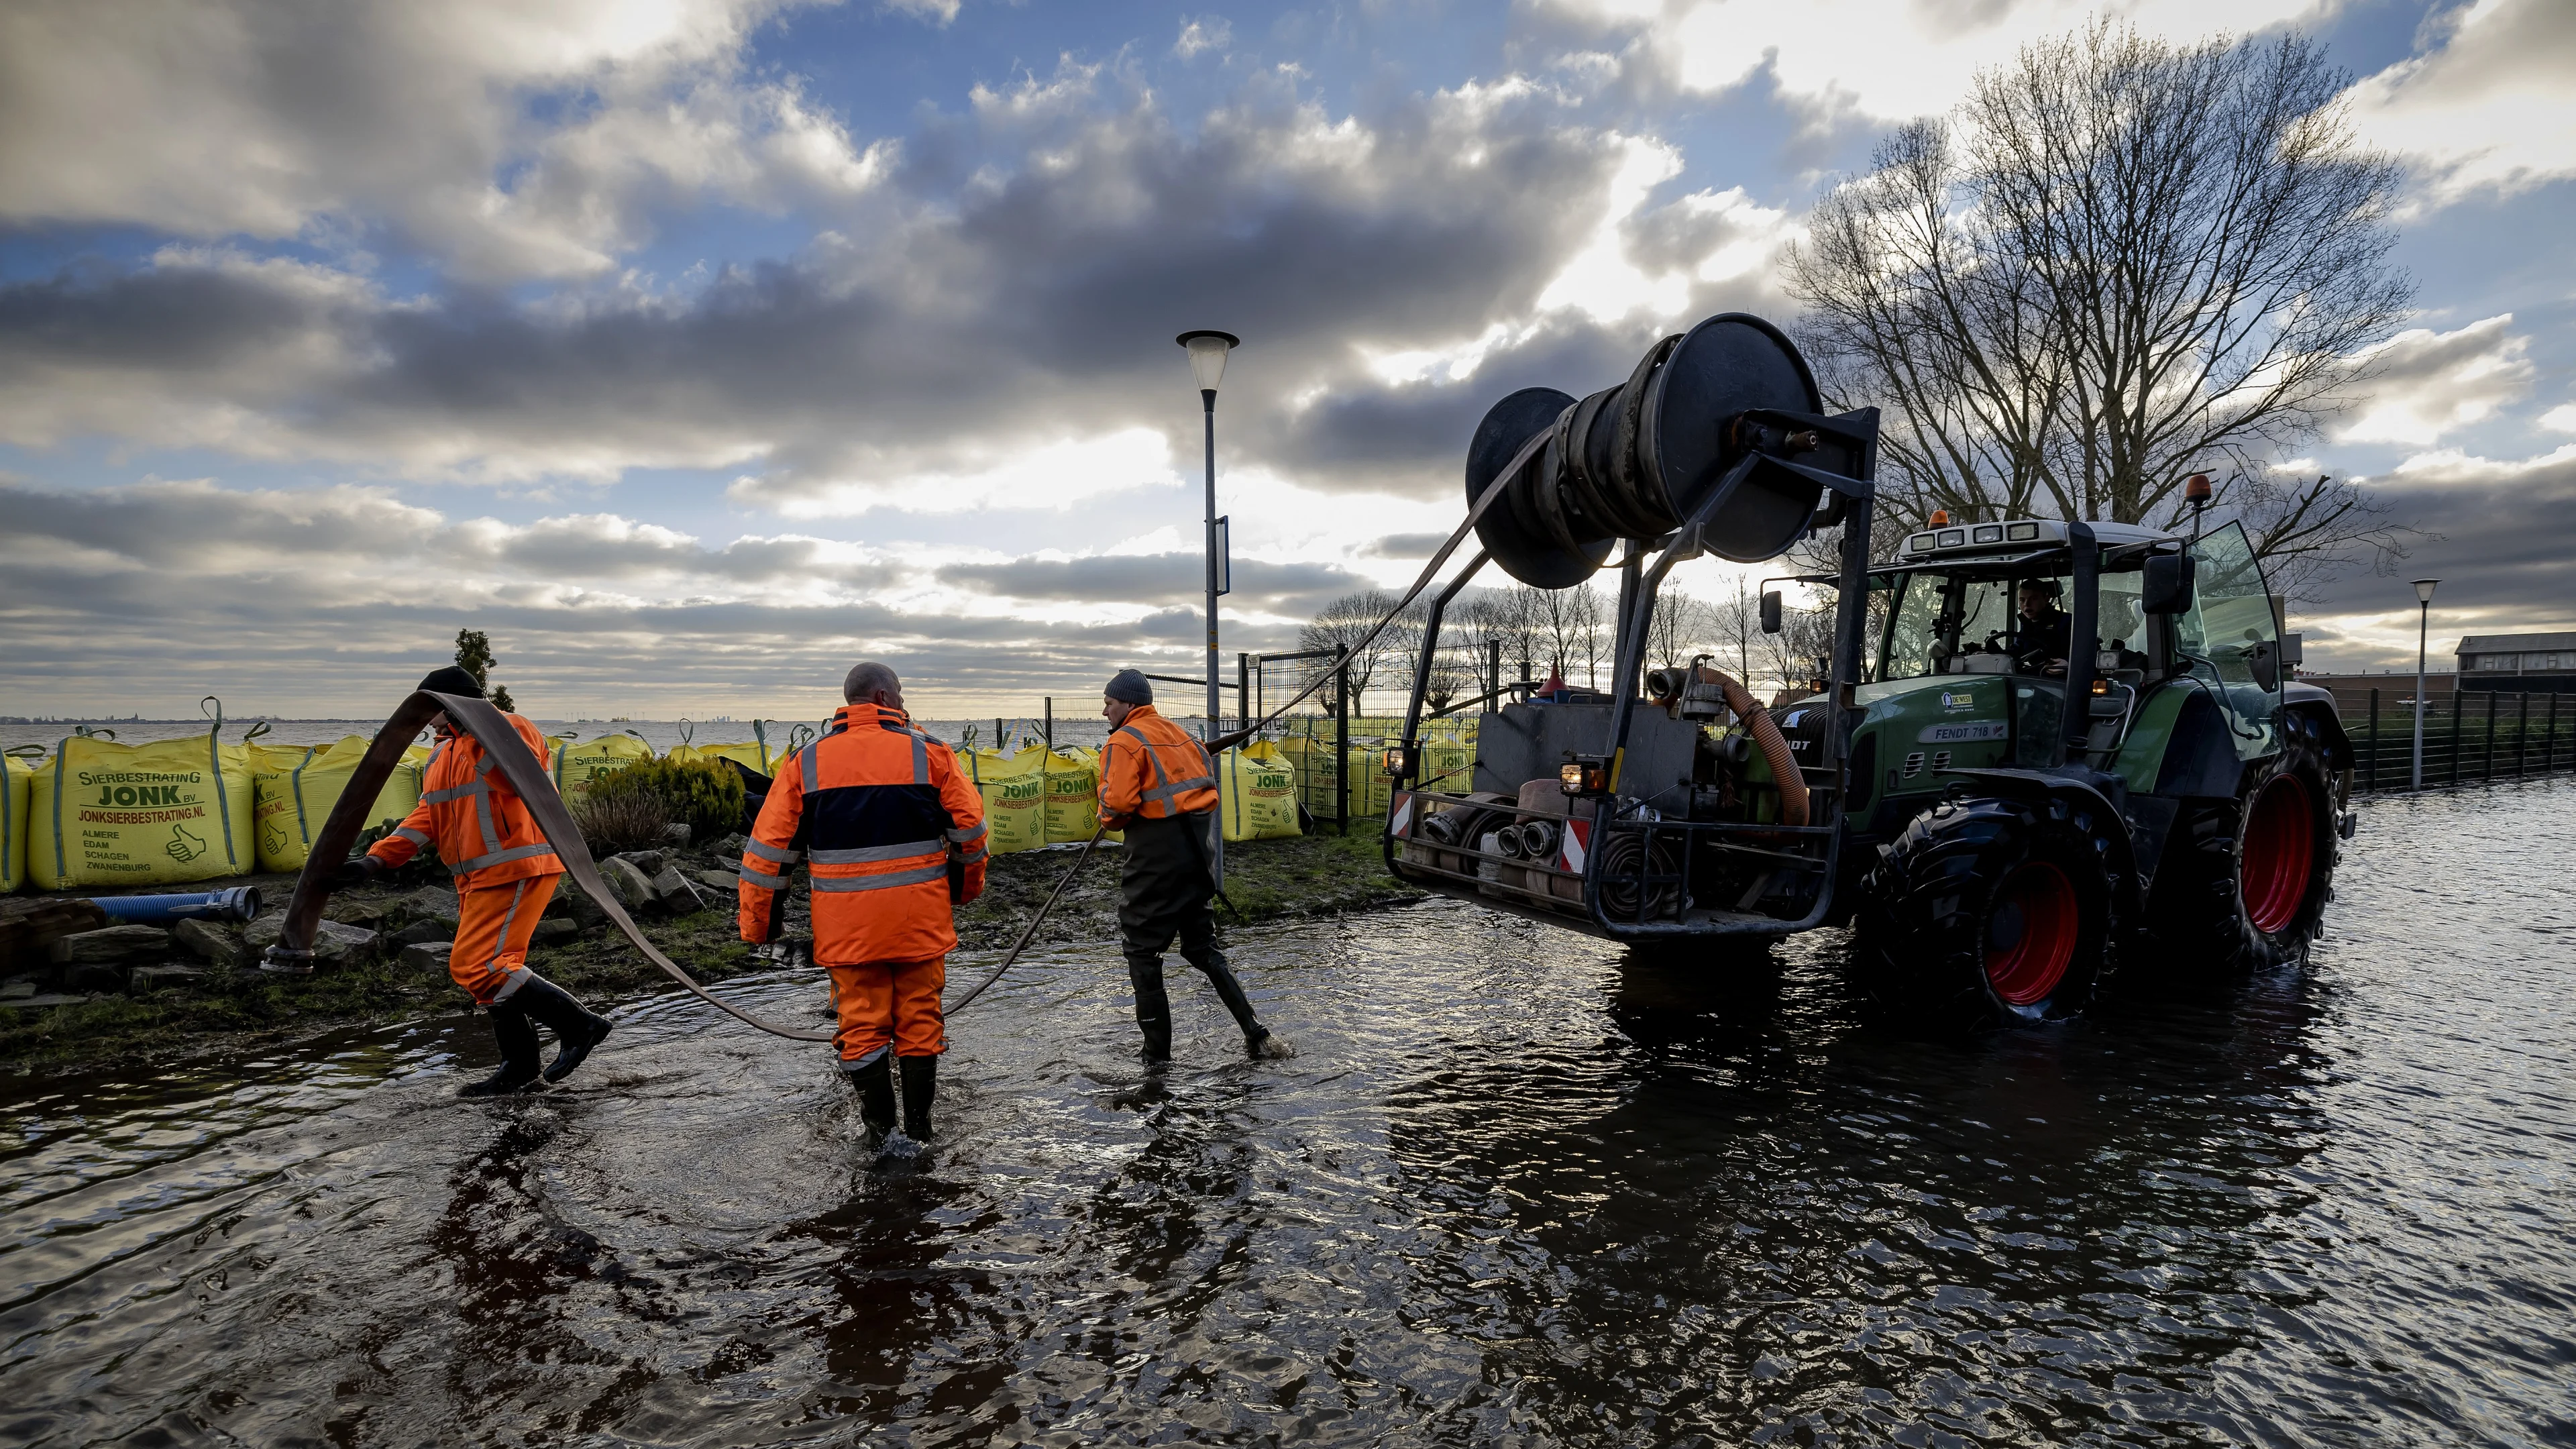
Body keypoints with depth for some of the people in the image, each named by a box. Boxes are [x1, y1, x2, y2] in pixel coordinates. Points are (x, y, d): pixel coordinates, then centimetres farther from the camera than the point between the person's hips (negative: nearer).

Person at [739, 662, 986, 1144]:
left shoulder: (805, 762, 3)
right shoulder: (928, 753, -2)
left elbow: (769, 846, 4)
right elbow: (970, 826, 1)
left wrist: (759, 920, 13)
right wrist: (967, 885, 18)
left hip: (847, 923, 1)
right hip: (920, 917, -1)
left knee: (861, 1021, 11)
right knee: (920, 1017, 12)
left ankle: (879, 1127, 21)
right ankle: (919, 1123, 23)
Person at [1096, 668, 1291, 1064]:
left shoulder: (1124, 741, -9)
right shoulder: (1180, 734, 16)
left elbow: (1117, 804, -20)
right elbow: (1208, 785, 18)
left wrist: (1110, 819, 1)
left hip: (1155, 860, -8)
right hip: (1197, 853, 8)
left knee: (1142, 952, 5)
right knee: (1202, 949, 18)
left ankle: (1157, 1056, 9)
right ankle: (1256, 1034, 15)